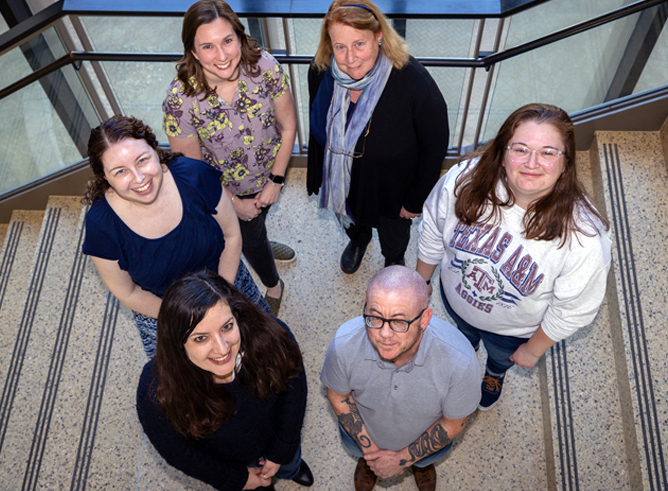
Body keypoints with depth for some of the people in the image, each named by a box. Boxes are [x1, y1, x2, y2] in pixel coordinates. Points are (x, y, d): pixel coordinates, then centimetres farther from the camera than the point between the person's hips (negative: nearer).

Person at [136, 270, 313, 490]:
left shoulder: (271, 337, -39)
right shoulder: (156, 391, -42)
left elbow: (293, 390, -17)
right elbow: (178, 452, -22)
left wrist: (281, 453, -7)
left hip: (275, 436, 2)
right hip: (224, 460, -1)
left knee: (289, 468, 37)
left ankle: (292, 468, 74)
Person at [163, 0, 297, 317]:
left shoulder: (265, 67, -28)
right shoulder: (180, 98, -33)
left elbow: (288, 126, -14)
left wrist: (276, 181, -12)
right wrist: (235, 203, -11)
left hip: (269, 175, 2)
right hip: (226, 190, -2)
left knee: (259, 218, 34)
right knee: (248, 237, 23)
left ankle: (258, 243, 73)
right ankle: (273, 285, 57)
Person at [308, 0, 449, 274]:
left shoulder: (415, 83, -36)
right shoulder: (321, 72, -23)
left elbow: (435, 147, -20)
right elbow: (318, 128, -3)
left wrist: (417, 200, -11)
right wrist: (315, 176, 8)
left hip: (393, 190, -2)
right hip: (342, 181, 3)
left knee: (394, 237, 29)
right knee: (353, 221, 36)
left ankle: (394, 261, 68)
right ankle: (358, 239, 74)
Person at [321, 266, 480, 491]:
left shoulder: (460, 360, -43)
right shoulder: (344, 344, -39)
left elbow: (454, 422, -21)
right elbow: (338, 395, -15)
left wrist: (403, 458, -16)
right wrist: (369, 448, -14)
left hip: (425, 439, 0)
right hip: (364, 432, 1)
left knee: (424, 460, 35)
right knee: (361, 451, 34)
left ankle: (423, 464, 71)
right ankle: (367, 460, 70)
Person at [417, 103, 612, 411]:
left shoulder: (584, 239, -40)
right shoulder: (465, 179, -34)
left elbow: (574, 310, -22)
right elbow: (433, 232, -14)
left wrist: (534, 349, -8)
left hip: (514, 330, -1)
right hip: (456, 298, 1)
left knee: (501, 359, 36)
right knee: (465, 335, 38)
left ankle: (495, 375, 75)